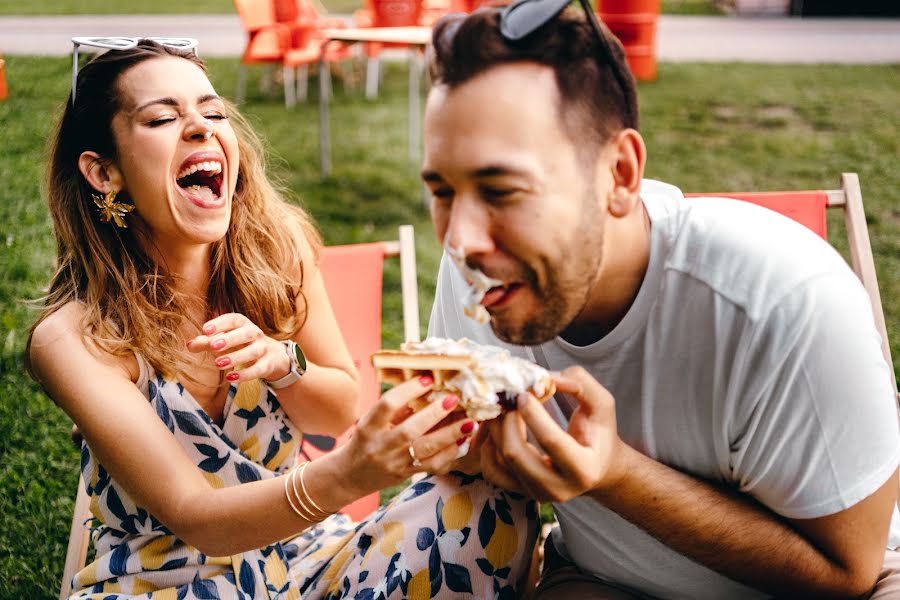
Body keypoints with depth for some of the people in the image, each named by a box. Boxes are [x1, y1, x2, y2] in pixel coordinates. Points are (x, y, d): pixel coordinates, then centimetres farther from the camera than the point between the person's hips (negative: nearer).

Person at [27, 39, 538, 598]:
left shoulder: (278, 244, -8)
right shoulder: (72, 338, -20)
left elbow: (341, 408, 3)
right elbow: (194, 517, -24)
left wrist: (280, 362, -21)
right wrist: (344, 476, -45)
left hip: (303, 549, 2)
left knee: (496, 504, -23)